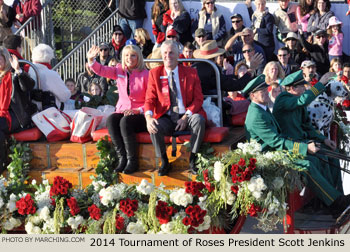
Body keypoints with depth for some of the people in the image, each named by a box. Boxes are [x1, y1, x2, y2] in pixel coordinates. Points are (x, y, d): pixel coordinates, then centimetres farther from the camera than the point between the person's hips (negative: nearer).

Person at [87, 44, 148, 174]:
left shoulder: (145, 74, -2)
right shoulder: (119, 71, 13)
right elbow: (101, 70, 8)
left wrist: (139, 110, -17)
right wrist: (91, 59, -12)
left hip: (140, 114, -4)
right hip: (122, 111, 4)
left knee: (125, 121, -35)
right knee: (111, 119, -29)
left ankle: (132, 161, -26)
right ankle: (122, 158, -27)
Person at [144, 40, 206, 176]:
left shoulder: (191, 73, 6)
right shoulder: (154, 73, 7)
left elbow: (198, 99, 1)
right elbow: (150, 99, 0)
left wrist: (186, 116, -17)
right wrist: (148, 117, -23)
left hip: (187, 116, -1)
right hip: (166, 118, 1)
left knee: (199, 120, -34)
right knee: (154, 127, -32)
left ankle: (192, 161, -18)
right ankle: (164, 163, -10)